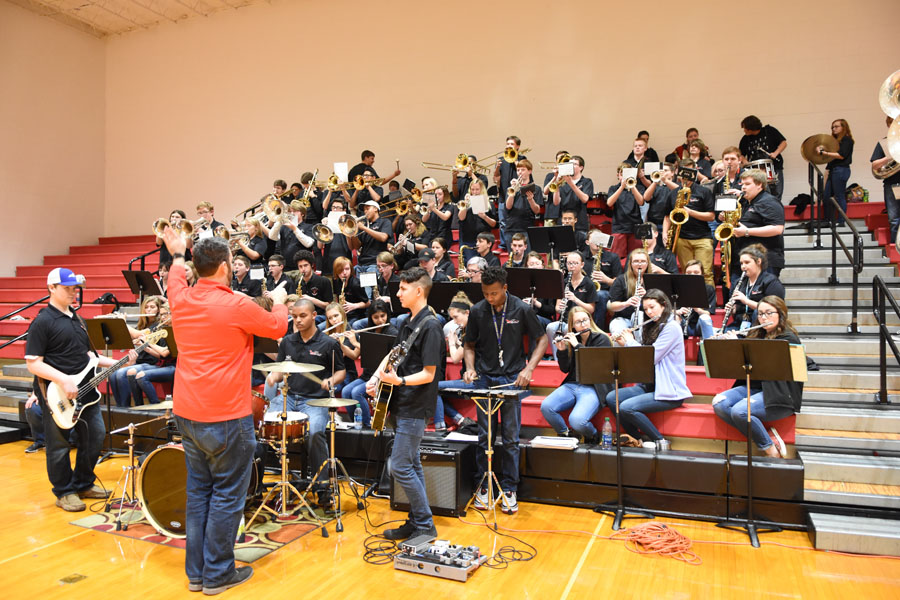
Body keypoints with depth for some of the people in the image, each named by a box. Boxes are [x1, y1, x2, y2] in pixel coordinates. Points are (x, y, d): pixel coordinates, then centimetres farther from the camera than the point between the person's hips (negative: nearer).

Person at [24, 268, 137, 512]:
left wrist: (118, 363, 9)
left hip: (85, 390, 8)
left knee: (95, 435, 12)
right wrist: (63, 380, -24)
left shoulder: (78, 319, 14)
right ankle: (64, 492, 20)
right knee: (59, 445, 5)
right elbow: (33, 363, -16)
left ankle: (83, 484, 28)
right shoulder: (42, 322, -11)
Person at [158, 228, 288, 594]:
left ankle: (195, 572, 25)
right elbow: (277, 327, 1)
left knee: (198, 491, 16)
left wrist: (176, 255, 45)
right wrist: (279, 301, 21)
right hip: (226, 416, -7)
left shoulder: (181, 300, 1)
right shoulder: (237, 306, -16)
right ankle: (218, 574, 14)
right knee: (227, 495, 5)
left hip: (186, 413, 7)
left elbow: (176, 283, 27)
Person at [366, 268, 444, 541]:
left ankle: (425, 525, 7)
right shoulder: (409, 322, 12)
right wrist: (376, 376, 5)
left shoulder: (430, 326, -16)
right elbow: (393, 354, 21)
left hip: (414, 408, -9)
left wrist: (399, 381, -32)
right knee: (411, 465, 15)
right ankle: (417, 521, 25)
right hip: (402, 405, 9)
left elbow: (428, 374, -19)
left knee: (400, 467, -6)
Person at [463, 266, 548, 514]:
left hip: (512, 379, -1)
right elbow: (470, 345, 11)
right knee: (484, 436, 6)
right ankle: (482, 487, 18)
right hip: (484, 379, 2)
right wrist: (470, 368, -7)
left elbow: (542, 340, 2)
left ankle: (509, 489, 14)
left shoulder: (522, 309, -6)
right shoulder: (477, 311, 0)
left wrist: (528, 368, -10)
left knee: (511, 438, 3)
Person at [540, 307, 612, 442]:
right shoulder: (571, 340, 13)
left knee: (576, 420, -31)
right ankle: (566, 434, 3)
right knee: (546, 407, -23)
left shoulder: (602, 339, -1)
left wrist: (577, 345, -15)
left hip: (593, 388, -5)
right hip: (572, 385, 5)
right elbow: (565, 369, 11)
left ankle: (593, 436, 5)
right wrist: (561, 351, -6)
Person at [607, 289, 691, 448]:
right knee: (611, 398, -9)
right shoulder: (650, 328, 15)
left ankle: (658, 441, -7)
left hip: (669, 392, -9)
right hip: (649, 385, 9)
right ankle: (636, 437, 1)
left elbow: (651, 357, -18)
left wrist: (630, 341, -5)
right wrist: (624, 344, 7)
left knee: (627, 407, -25)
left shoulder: (671, 327, -12)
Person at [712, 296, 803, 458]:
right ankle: (767, 436, -13)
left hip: (780, 395, -7)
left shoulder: (788, 338, -7)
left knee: (740, 410, -31)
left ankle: (770, 449, -9)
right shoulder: (757, 335, 15)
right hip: (754, 387, 7)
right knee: (719, 403, -18)